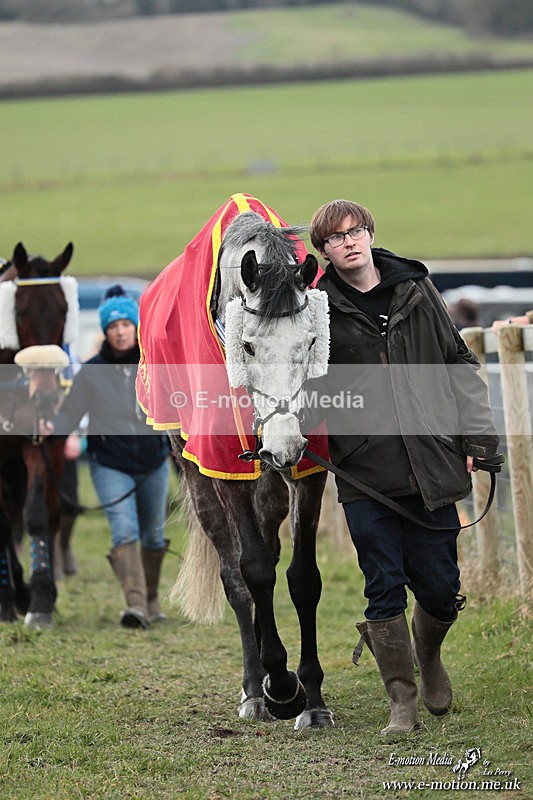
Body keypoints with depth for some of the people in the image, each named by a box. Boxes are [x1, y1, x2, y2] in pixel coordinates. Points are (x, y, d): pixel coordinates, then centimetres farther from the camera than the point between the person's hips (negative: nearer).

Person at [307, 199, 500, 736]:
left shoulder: (417, 291, 8)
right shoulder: (320, 309, 1)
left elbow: (458, 365, 13)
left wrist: (476, 436, 6)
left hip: (431, 464, 2)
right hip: (365, 471, -2)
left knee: (439, 587, 6)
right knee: (384, 589, -3)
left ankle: (428, 655, 38)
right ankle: (402, 701, 9)